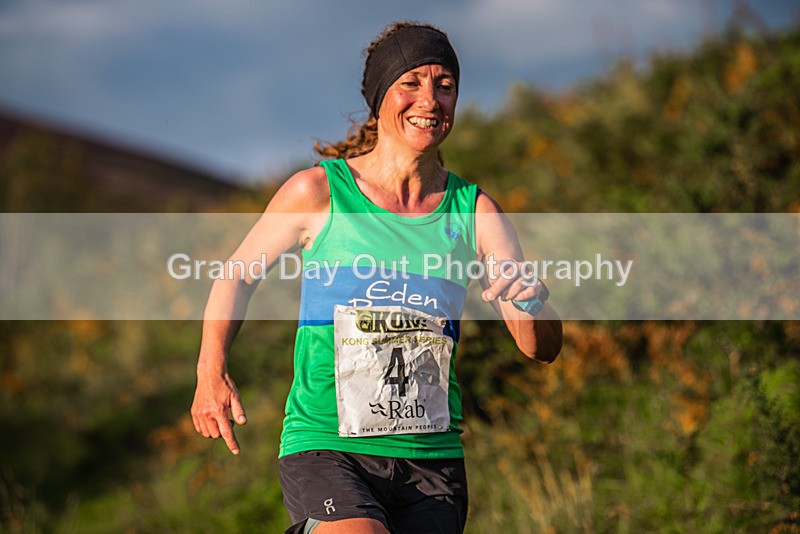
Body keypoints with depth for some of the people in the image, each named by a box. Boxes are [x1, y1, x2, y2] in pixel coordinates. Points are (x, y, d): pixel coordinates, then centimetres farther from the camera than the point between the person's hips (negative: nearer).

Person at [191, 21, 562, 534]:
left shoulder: (474, 210, 5)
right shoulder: (317, 192, -1)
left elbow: (543, 348, 2)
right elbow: (239, 273, 15)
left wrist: (532, 301, -19)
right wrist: (212, 371, 2)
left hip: (432, 457, 4)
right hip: (324, 448, -4)